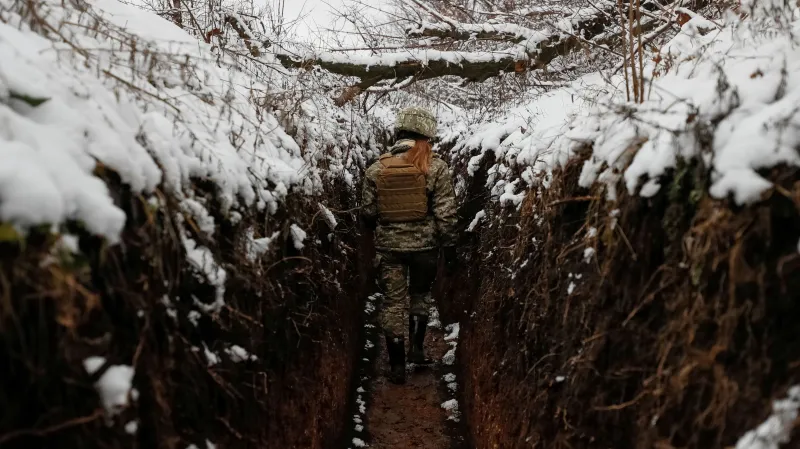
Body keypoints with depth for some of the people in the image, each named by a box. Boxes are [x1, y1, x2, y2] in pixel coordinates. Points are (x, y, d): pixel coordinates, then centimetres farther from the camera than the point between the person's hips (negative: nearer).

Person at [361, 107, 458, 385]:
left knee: (393, 302, 9)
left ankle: (397, 365, 12)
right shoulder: (436, 167, -7)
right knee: (421, 294, 23)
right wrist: (450, 247, 0)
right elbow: (445, 213, -8)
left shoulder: (377, 169, -1)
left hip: (388, 246, 1)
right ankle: (416, 347, 20)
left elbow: (367, 212, 4)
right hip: (424, 244, -1)